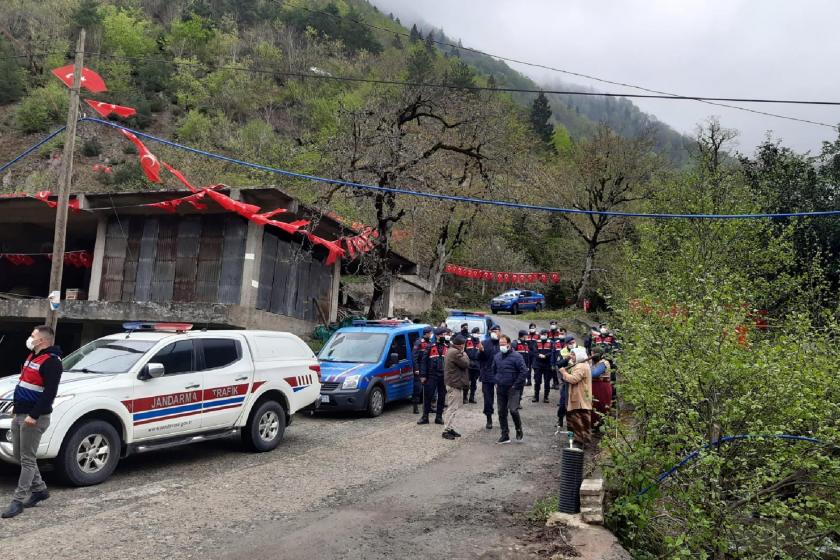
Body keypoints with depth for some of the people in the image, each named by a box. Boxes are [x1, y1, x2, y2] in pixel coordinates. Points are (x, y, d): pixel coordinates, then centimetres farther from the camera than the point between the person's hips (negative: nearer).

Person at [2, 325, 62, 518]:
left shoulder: (51, 362, -17)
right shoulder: (33, 357, 15)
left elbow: (49, 393, -23)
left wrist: (33, 415, -25)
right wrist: (16, 408, 21)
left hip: (34, 418, -10)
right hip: (19, 415, 10)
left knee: (27, 459, -4)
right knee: (19, 455, 16)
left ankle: (18, 500, 2)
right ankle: (39, 489, 28)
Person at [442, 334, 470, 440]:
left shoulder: (452, 351, 15)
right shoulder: (455, 352, -20)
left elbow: (464, 364, 19)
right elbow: (466, 364, -19)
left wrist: (463, 354, 4)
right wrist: (464, 355, -3)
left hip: (452, 383, 11)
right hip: (454, 384, -11)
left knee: (454, 407, 16)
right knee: (452, 408, -6)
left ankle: (450, 428, 21)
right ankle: (446, 430, -1)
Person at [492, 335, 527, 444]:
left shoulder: (516, 356, -11)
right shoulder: (497, 356, 8)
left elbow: (522, 372, -14)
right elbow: (494, 371, 22)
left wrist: (515, 386, -14)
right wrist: (496, 382, 11)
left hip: (513, 389, -6)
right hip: (500, 389, 6)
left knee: (513, 410, -16)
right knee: (502, 412, 8)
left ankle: (519, 430, 9)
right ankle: (505, 436, 17)